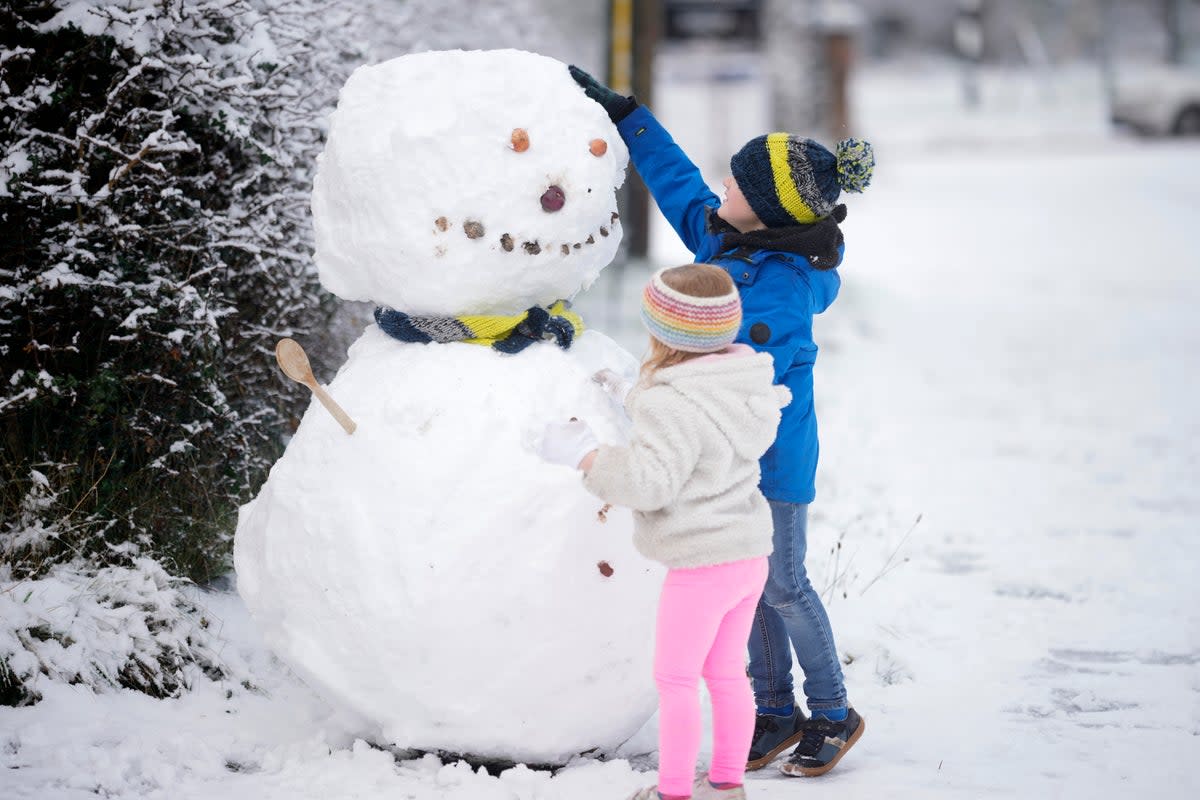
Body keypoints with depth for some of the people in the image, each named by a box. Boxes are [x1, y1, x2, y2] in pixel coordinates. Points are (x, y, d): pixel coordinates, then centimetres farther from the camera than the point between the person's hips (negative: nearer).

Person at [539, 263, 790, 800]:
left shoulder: (673, 406, -25)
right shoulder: (744, 385, 4)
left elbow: (649, 482, -30)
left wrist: (583, 454, -23)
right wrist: (631, 402, 20)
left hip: (702, 564, -9)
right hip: (749, 554, 9)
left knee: (675, 679, 6)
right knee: (726, 672, 19)